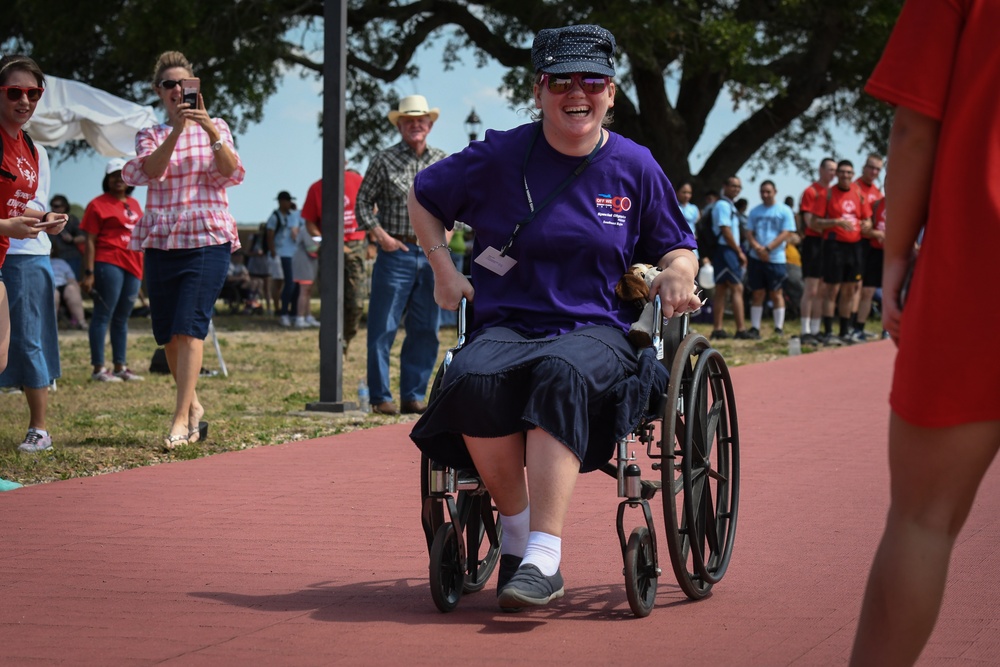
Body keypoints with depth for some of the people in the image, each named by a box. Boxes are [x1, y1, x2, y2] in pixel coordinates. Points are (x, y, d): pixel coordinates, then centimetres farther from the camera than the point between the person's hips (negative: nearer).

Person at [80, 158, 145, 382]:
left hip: (132, 265, 7)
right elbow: (90, 241, -7)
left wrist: (144, 268, 19)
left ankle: (120, 367, 15)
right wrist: (88, 273, -14)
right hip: (109, 263, -7)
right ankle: (98, 369, -5)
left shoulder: (134, 204, 18)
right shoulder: (98, 204, -3)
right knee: (103, 315, -6)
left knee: (122, 318, 10)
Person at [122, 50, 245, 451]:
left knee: (189, 327, -16)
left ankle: (181, 419, -18)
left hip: (208, 238, -3)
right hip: (162, 240, 3)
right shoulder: (151, 136, 11)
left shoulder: (215, 128, 9)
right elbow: (150, 171, -10)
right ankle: (193, 405, 25)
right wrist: (177, 130, -22)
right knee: (168, 334, 5)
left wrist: (210, 128, -21)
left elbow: (232, 174, -8)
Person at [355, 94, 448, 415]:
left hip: (432, 255, 4)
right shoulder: (384, 161, -1)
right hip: (396, 253, -4)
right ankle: (381, 397, 3)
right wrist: (379, 234, -8)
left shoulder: (444, 162, 10)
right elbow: (363, 202, 3)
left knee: (425, 330, 6)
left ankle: (413, 395, 14)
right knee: (383, 328, -3)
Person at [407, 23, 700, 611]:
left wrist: (677, 272, -6)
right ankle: (517, 532, -18)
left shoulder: (635, 167, 8)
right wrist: (445, 270, 7)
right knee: (475, 380, -35)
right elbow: (423, 198, 20)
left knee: (562, 376, -38)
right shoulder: (501, 157, 5)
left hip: (598, 330, -1)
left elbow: (677, 247, 18)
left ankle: (544, 558, -44)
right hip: (507, 325, 1)